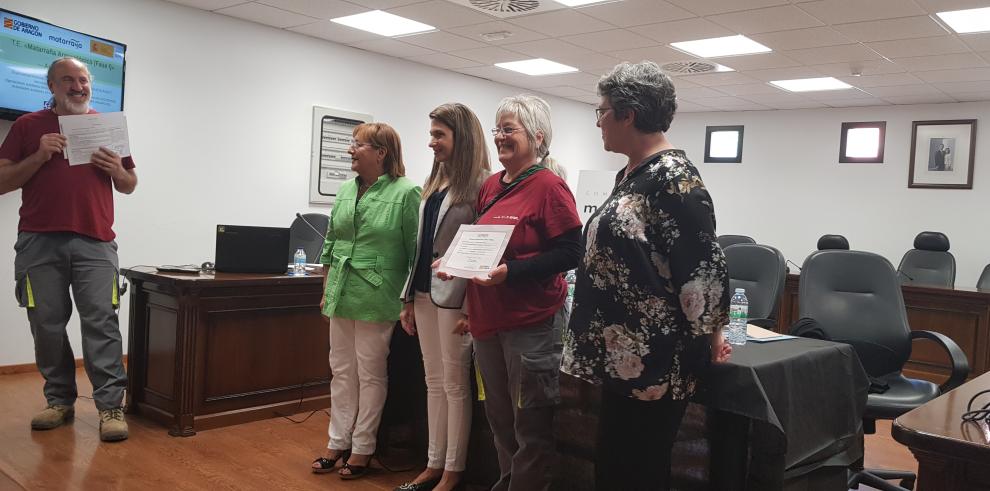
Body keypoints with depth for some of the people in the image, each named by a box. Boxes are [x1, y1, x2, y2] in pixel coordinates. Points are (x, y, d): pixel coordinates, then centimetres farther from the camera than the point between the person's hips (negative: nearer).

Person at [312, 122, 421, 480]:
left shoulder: (406, 193, -11)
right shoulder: (346, 189, 9)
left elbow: (416, 251, -10)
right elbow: (331, 242, 15)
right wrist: (327, 290, 14)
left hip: (376, 298, -6)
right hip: (341, 295, 6)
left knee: (370, 373, 5)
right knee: (341, 370, 13)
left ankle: (362, 448, 18)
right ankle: (338, 442, 25)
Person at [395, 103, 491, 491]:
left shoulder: (481, 183, -11)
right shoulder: (434, 181, 14)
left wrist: (471, 306, -17)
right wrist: (408, 297, 14)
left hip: (454, 295, -8)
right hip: (425, 293, 8)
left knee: (455, 384, 3)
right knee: (434, 382, 14)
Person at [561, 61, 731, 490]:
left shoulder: (672, 177, -17)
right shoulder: (630, 174, 12)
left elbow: (704, 263, -18)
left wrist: (711, 335, -9)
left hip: (654, 357, -9)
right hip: (623, 351, 9)